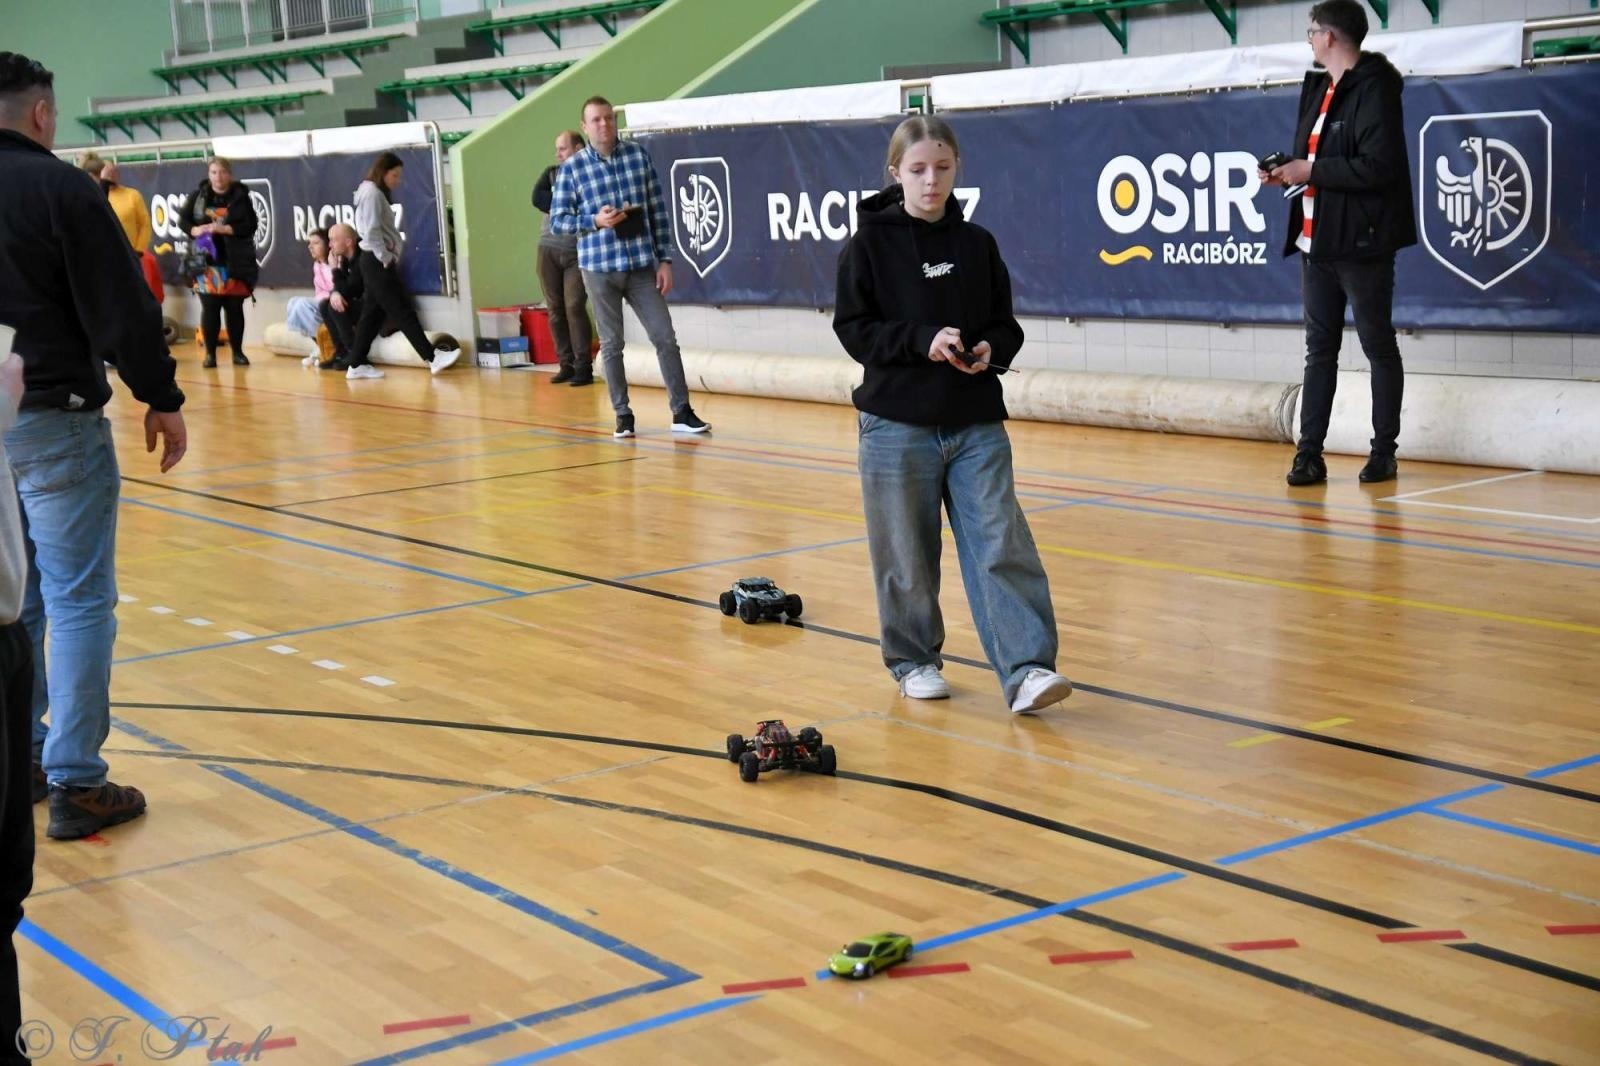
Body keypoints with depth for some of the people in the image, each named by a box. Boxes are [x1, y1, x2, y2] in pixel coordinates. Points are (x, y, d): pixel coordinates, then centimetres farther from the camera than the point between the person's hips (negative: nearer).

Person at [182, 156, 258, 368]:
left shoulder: (241, 196, 0)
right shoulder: (198, 196, 6)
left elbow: (250, 225, -7)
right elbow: (183, 219, 8)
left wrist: (225, 229, -17)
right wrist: (194, 230, -13)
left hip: (235, 263, -1)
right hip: (206, 261, 1)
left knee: (234, 307, 5)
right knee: (209, 307, -1)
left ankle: (237, 352, 16)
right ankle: (210, 353, 6)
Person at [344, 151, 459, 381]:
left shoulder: (378, 194, 19)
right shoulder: (372, 193, -13)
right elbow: (371, 232, -20)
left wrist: (389, 256, 6)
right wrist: (385, 257, -15)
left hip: (377, 263, 10)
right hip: (377, 262, -10)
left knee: (373, 314, 10)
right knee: (403, 312, -9)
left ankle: (357, 365, 12)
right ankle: (432, 357, -11)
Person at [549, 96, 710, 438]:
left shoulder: (639, 155, 2)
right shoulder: (571, 168, -2)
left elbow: (658, 210, 5)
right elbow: (557, 220, -1)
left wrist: (665, 259, 1)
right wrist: (595, 220, -18)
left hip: (642, 265, 1)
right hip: (599, 268, -1)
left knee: (665, 337, 0)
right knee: (611, 344, 6)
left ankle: (682, 412, 8)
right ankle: (623, 415, 16)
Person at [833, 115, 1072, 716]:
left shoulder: (977, 244, 8)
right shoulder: (871, 243, -1)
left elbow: (1006, 325, 13)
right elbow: (853, 328, -5)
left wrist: (990, 349, -10)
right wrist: (923, 340, -18)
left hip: (976, 424, 2)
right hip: (897, 424, -2)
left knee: (1001, 545, -7)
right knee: (906, 556, 6)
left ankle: (1026, 671, -10)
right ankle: (912, 661, 24)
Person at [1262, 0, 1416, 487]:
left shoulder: (1374, 90, -12)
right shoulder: (1319, 89, 14)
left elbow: (1378, 167, -23)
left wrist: (1312, 170, -17)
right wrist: (1288, 171, 3)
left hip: (1361, 244, -8)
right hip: (1316, 243, 8)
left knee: (1379, 348, 3)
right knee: (1319, 351, 6)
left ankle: (1383, 453, 11)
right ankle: (1309, 454, 7)